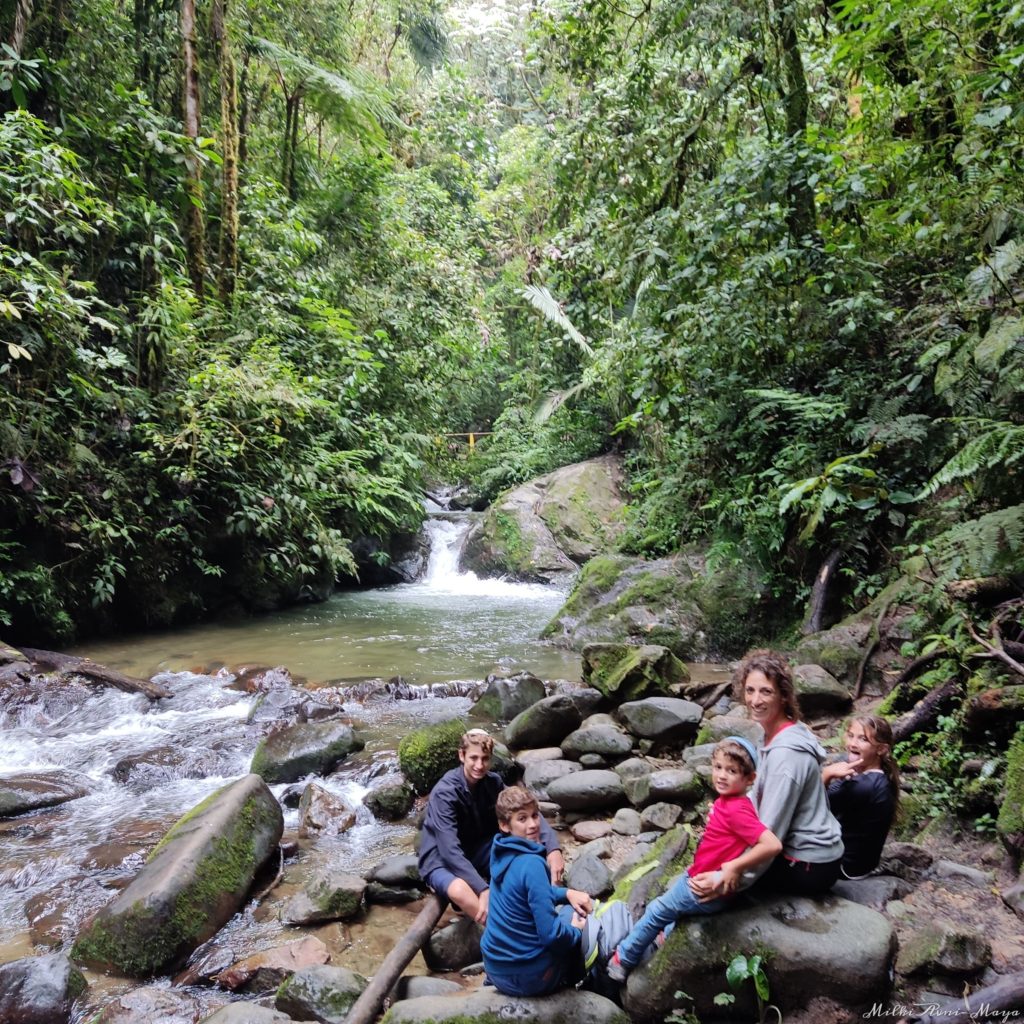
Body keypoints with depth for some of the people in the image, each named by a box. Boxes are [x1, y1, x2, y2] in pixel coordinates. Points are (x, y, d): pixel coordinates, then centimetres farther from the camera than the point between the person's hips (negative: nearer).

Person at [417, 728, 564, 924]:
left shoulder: (492, 782, -8)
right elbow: (450, 851, -32)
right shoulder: (444, 793, -26)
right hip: (442, 860, -6)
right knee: (459, 890, -40)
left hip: (478, 853, 6)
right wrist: (483, 890, -39)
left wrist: (553, 848, -29)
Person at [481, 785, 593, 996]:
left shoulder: (502, 854, 0)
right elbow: (551, 935, -25)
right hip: (527, 977, -7)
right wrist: (576, 930, -6)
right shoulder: (532, 864, -26)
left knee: (571, 910, 27)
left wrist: (567, 893, 4)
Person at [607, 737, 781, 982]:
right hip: (699, 877, 8)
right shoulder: (725, 801, -2)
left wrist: (734, 867, -30)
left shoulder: (737, 810, -29)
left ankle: (623, 959, 30)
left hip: (709, 890, -8)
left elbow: (772, 844, -37)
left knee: (657, 911, 11)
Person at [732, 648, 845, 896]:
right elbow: (761, 795, 11)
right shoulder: (778, 733, 1)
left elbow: (770, 833, -26)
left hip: (809, 867, -8)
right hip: (805, 850, 8)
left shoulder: (785, 753, -27)